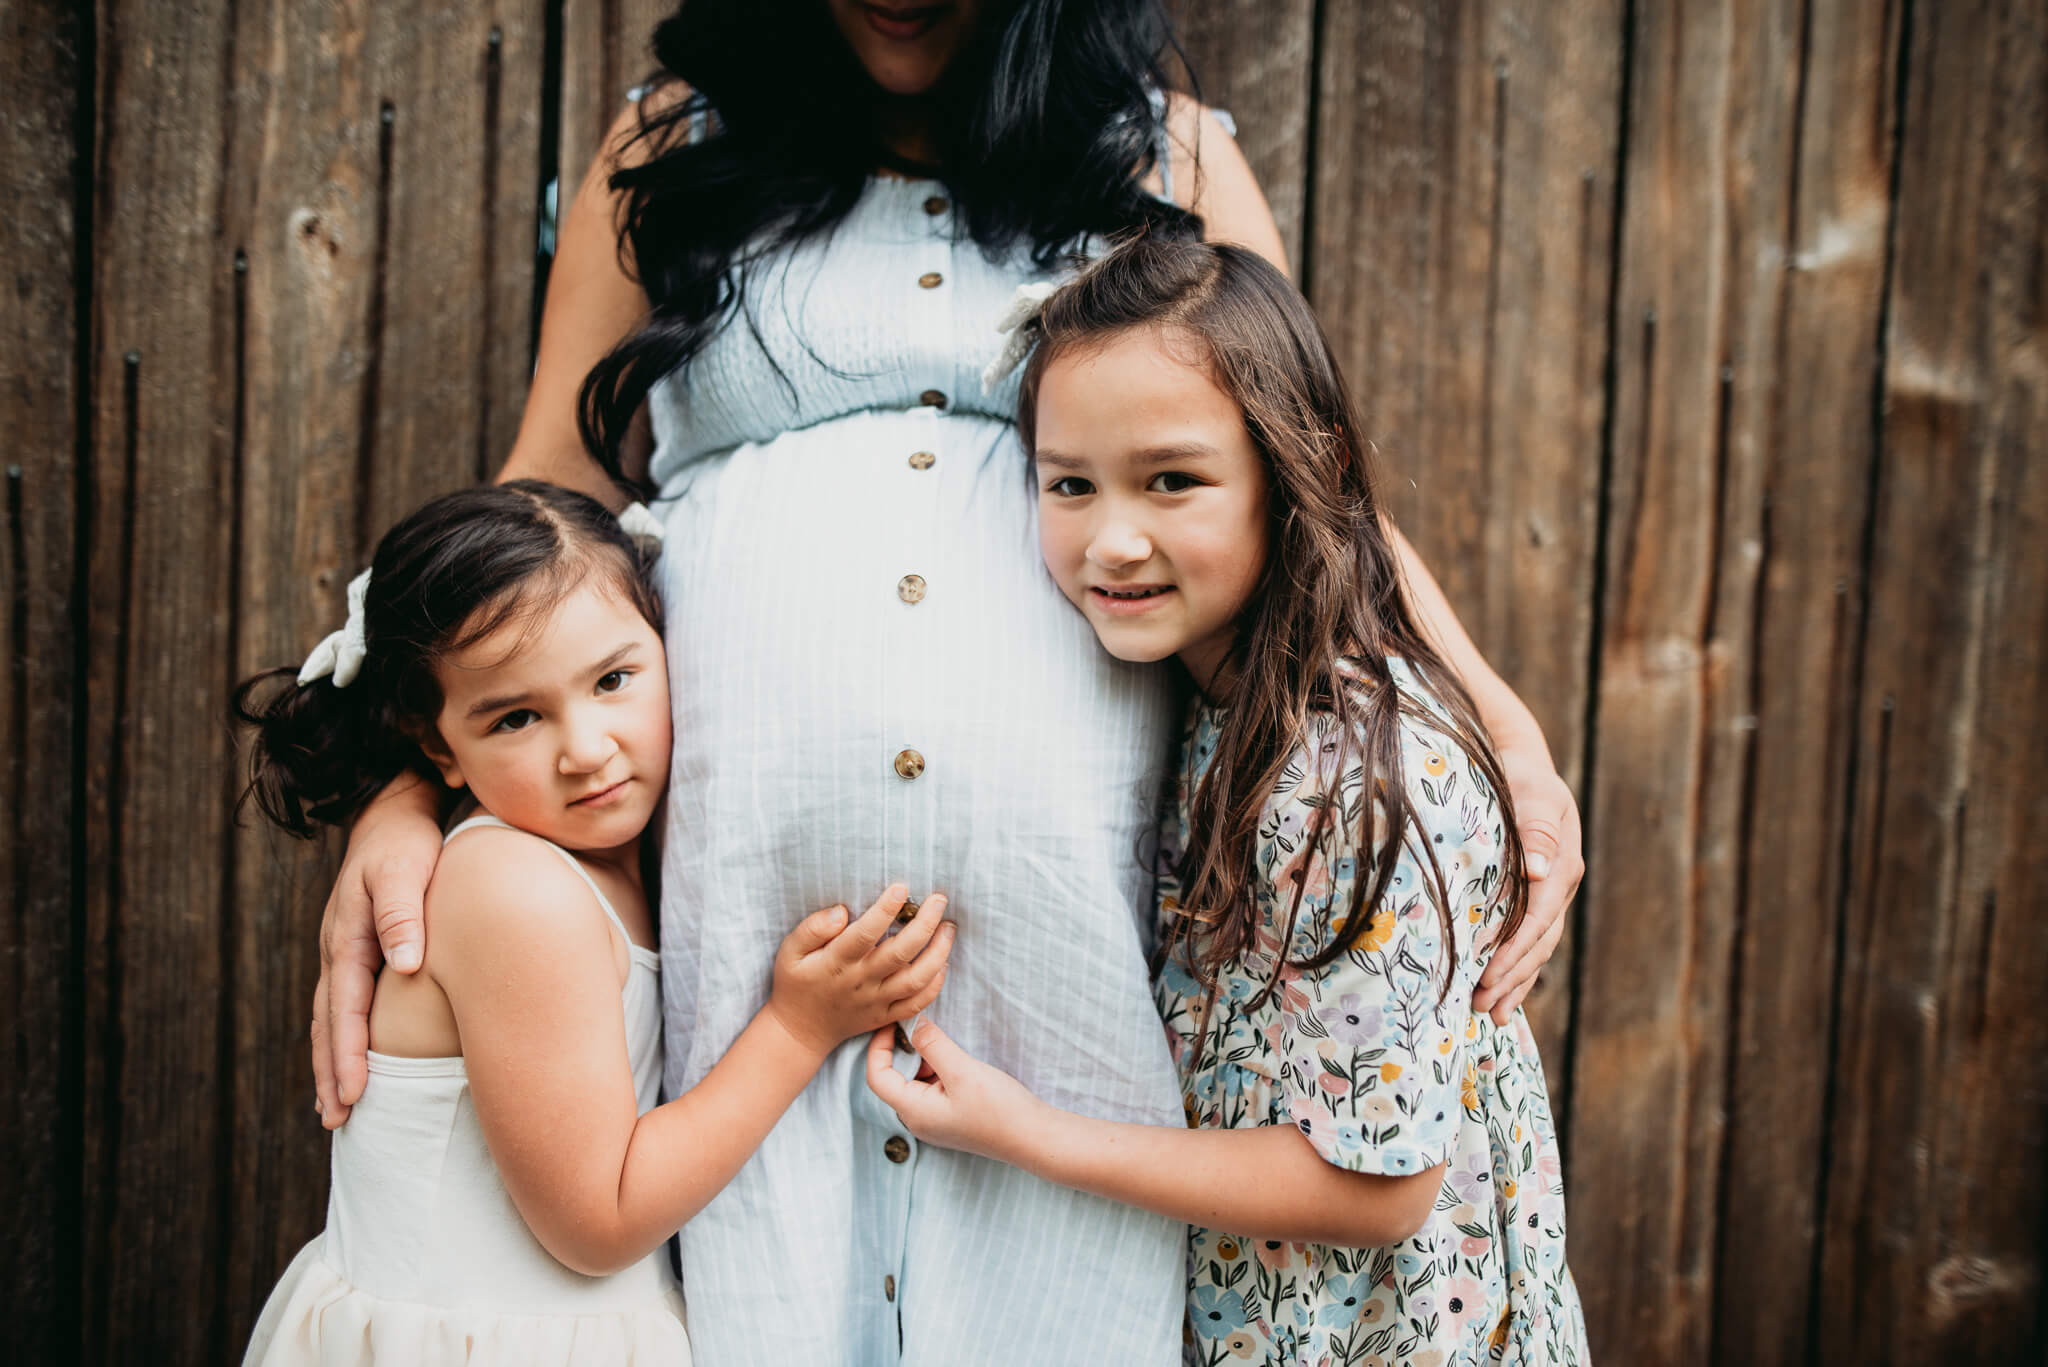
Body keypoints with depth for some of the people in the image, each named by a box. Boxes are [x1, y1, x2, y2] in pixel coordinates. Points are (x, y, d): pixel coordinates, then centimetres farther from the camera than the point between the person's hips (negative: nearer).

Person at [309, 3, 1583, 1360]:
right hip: (743, 910, 0)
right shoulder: (678, 148, 13)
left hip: (1064, 923, 0)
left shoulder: (1174, 163, 14)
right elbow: (548, 505, 10)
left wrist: (1499, 724, -3)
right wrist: (402, 797, -3)